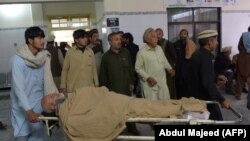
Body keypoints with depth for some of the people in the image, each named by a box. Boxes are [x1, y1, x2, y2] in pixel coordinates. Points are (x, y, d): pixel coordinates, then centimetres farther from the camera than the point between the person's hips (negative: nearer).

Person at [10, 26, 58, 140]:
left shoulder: (44, 58, -3)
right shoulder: (18, 60, -18)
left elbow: (47, 81, -1)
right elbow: (18, 87, -22)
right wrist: (28, 110, -28)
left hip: (38, 107, 5)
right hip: (22, 109, -4)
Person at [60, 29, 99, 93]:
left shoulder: (90, 52, 6)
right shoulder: (70, 52, -2)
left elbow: (94, 68, 10)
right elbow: (65, 70, 2)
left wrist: (96, 84, 10)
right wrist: (63, 86, 1)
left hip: (89, 87, 3)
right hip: (73, 88, -2)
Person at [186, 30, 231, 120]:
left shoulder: (198, 54, 7)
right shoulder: (205, 57, -23)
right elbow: (208, 83, -29)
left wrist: (217, 77, 20)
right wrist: (222, 100, -25)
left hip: (196, 97, 10)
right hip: (204, 99, -10)